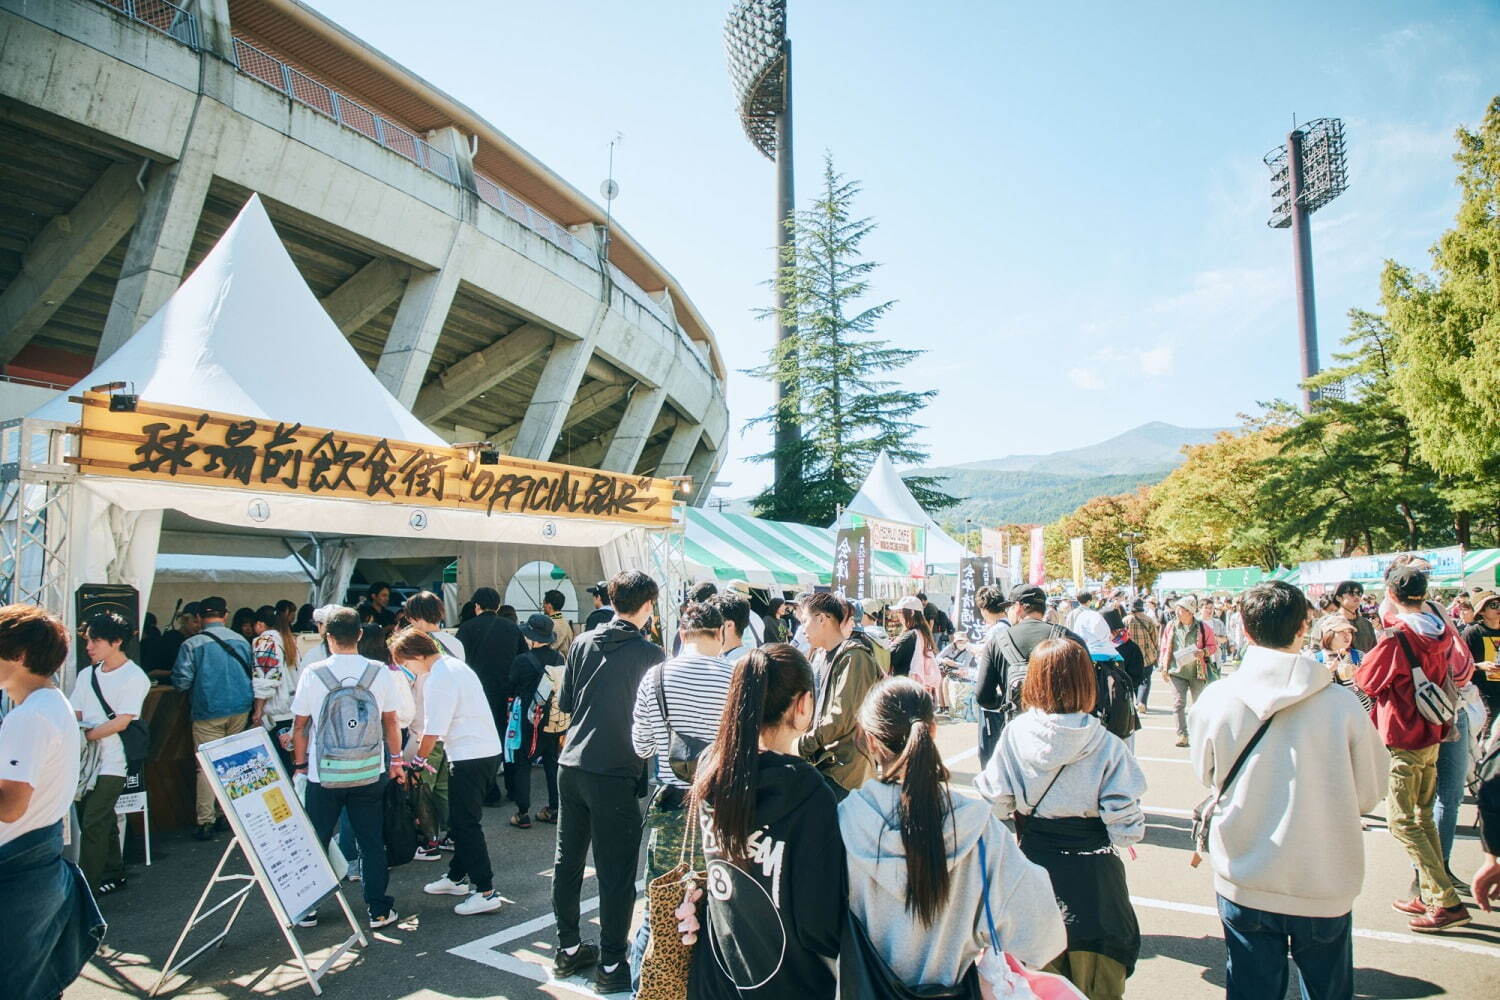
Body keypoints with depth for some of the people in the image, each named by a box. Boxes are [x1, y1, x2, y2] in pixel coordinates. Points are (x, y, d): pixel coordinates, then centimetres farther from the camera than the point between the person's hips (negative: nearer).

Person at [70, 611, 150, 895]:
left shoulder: (134, 677, -10)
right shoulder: (87, 675, 11)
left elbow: (122, 721, -15)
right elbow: (74, 715, 10)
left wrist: (84, 735, -14)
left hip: (112, 762, -7)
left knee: (93, 824, -7)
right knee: (102, 821, 15)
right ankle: (113, 875, 28)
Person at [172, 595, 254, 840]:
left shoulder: (191, 644, -8)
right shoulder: (241, 641, 5)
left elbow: (181, 682, -10)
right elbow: (253, 673, 13)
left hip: (209, 712, -4)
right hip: (240, 710, 4)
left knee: (207, 767, 1)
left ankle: (205, 822, 1)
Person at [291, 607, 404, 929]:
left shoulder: (312, 673, -8)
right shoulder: (380, 673, -6)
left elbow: (300, 725, -1)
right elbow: (390, 722, 1)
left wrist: (300, 764, 12)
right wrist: (395, 761, 13)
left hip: (323, 773, 0)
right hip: (369, 773, 1)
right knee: (371, 842, 10)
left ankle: (307, 910, 24)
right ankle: (378, 910, 14)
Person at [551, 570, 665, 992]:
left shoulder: (582, 643, 3)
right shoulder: (650, 655, -12)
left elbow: (565, 702, 11)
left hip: (571, 765, 6)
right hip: (615, 772, -5)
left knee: (568, 860, 16)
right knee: (615, 874, 5)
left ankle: (568, 949, 30)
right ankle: (611, 965, 13)